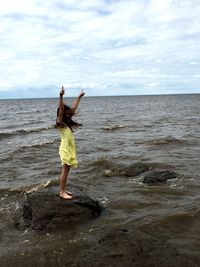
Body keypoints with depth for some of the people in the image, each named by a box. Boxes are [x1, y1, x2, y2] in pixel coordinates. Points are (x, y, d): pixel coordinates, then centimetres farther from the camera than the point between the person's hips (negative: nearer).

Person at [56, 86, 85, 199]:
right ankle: (62, 192, 6)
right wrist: (61, 96, -40)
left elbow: (73, 108, 16)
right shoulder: (60, 123, -12)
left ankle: (64, 189, 23)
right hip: (65, 149, -8)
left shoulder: (67, 122, 9)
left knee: (66, 170, 13)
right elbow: (61, 109, -27)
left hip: (70, 149, 8)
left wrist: (79, 97, 22)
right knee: (65, 171, -2)